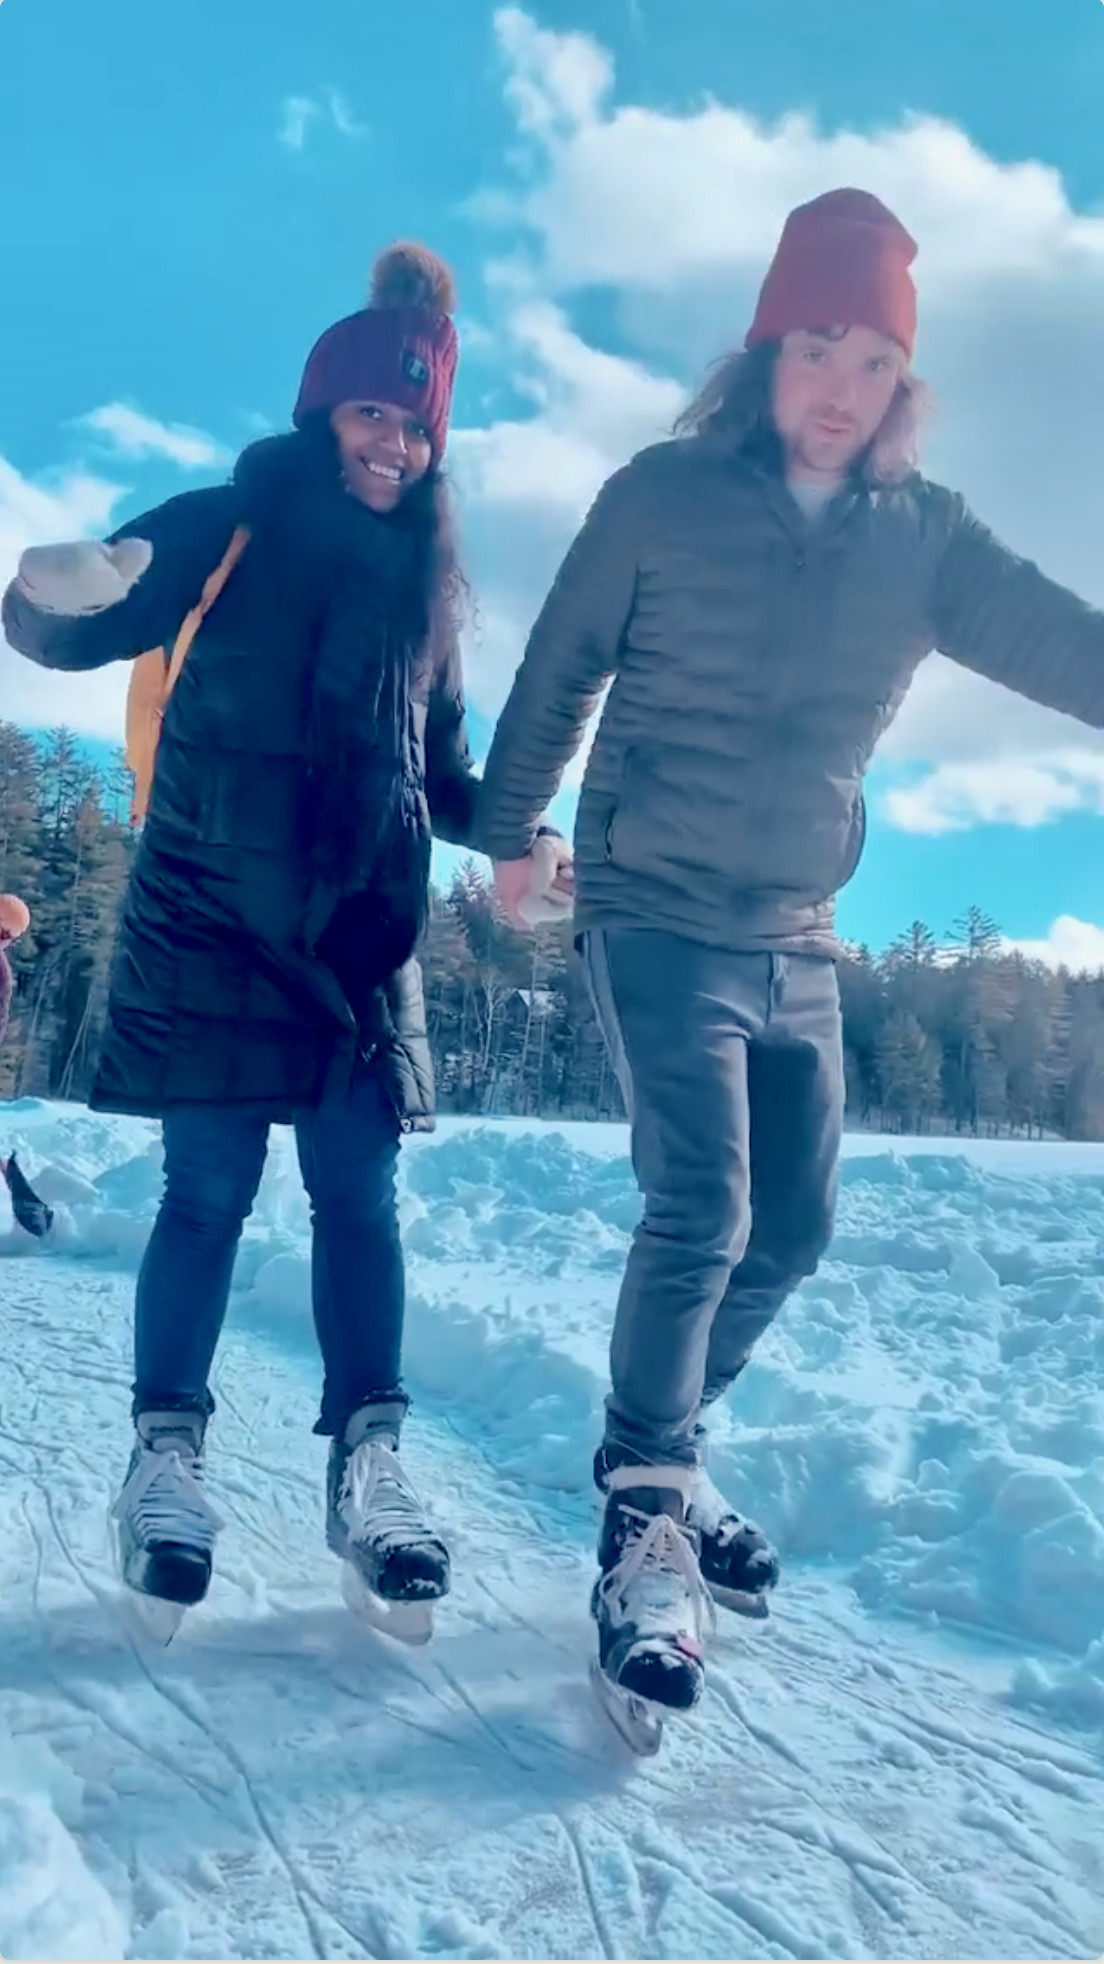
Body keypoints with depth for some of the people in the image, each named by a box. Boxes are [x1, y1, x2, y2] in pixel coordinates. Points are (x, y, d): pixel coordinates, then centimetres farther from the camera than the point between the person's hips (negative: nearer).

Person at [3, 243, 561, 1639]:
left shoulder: (424, 582, 15)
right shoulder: (232, 527, 2)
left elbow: (439, 771, 19)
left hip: (361, 934, 4)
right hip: (212, 920, -3)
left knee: (358, 1194, -2)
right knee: (209, 1190, -4)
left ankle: (368, 1461, 3)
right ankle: (166, 1455, 9)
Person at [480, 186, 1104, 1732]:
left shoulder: (923, 536, 3)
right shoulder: (662, 497, -5)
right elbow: (559, 671, 2)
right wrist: (509, 829, 8)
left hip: (796, 940, 5)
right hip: (658, 916, -5)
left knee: (790, 1233, 11)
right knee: (700, 1213, -17)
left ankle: (661, 1452, 32)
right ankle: (646, 1524, 0)